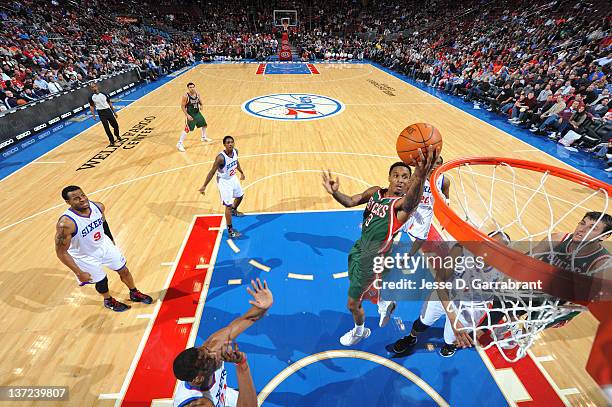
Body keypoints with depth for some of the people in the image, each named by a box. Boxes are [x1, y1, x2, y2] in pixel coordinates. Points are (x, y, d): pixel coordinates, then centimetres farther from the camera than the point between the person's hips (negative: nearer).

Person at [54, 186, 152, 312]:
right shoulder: (66, 223, -34)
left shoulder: (98, 206, -19)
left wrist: (111, 240, 16)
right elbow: (61, 252, -24)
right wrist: (79, 273, -19)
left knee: (124, 270, 15)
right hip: (85, 256, -4)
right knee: (101, 281, 15)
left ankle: (134, 294, 41)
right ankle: (109, 301, 47)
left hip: (104, 244, 5)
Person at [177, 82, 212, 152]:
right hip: (190, 114, -7)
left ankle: (204, 137, 46)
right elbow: (182, 106, -15)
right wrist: (187, 115, -21)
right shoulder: (185, 96, -20)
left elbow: (200, 101, 13)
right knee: (187, 129, -14)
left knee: (204, 124, 20)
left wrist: (201, 104, -10)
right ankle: (180, 144, -8)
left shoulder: (197, 93, -4)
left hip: (197, 113, 7)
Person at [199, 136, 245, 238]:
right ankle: (230, 230, 4)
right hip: (224, 181, -8)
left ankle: (234, 211, 59)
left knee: (240, 196, 27)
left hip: (233, 178, 8)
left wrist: (241, 173, 24)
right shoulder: (221, 157, -30)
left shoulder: (235, 151, -9)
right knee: (228, 205, -6)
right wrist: (204, 186, -22)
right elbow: (212, 172, -24)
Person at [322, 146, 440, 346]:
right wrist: (335, 193, -35)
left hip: (372, 257, -6)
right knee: (361, 289, 30)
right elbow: (350, 202, -12)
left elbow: (411, 201, -46)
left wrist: (421, 177, -68)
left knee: (352, 303, 10)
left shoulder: (403, 202, -21)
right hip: (359, 248, 7)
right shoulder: (375, 192, -1)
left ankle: (360, 332, 43)